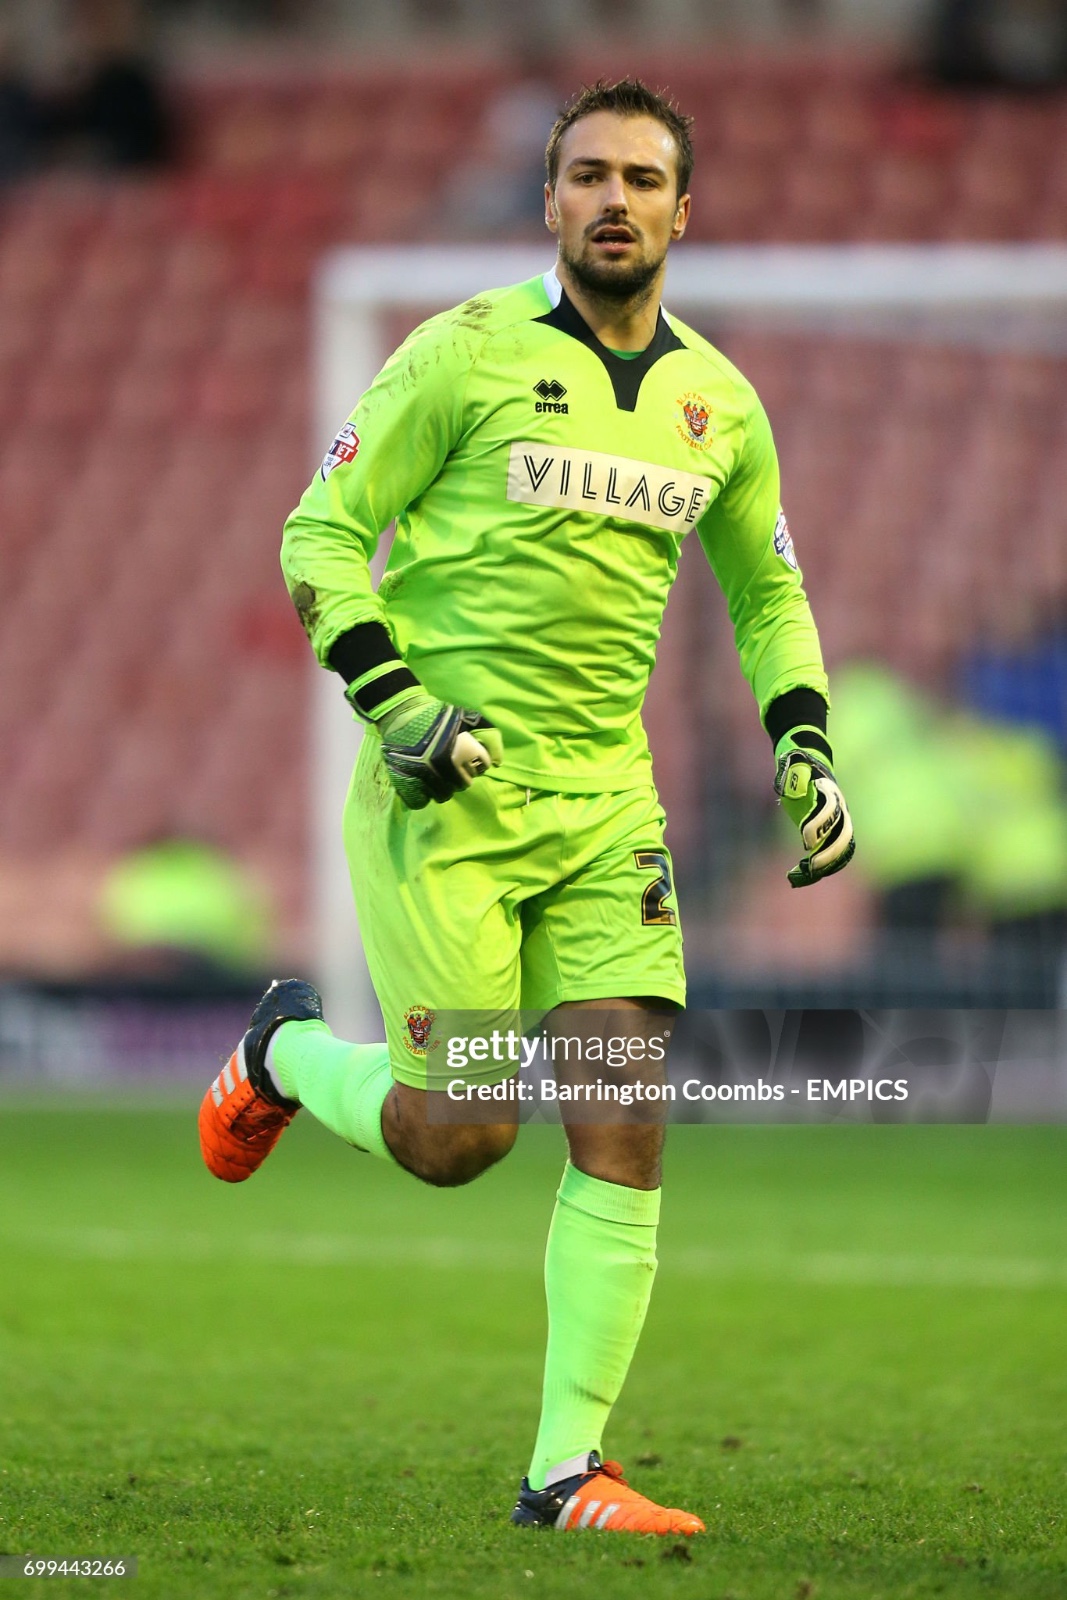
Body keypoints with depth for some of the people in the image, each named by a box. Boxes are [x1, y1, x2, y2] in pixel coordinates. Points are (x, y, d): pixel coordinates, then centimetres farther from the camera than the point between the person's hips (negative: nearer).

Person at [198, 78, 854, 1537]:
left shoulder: (719, 404, 10)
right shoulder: (469, 353, -5)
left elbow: (767, 591, 25)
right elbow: (322, 533, -4)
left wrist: (805, 741, 10)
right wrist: (391, 698, -16)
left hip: (604, 802, 5)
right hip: (445, 794, -4)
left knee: (623, 1131, -7)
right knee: (463, 1130, -9)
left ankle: (568, 1471, -1)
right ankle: (287, 1054, 24)